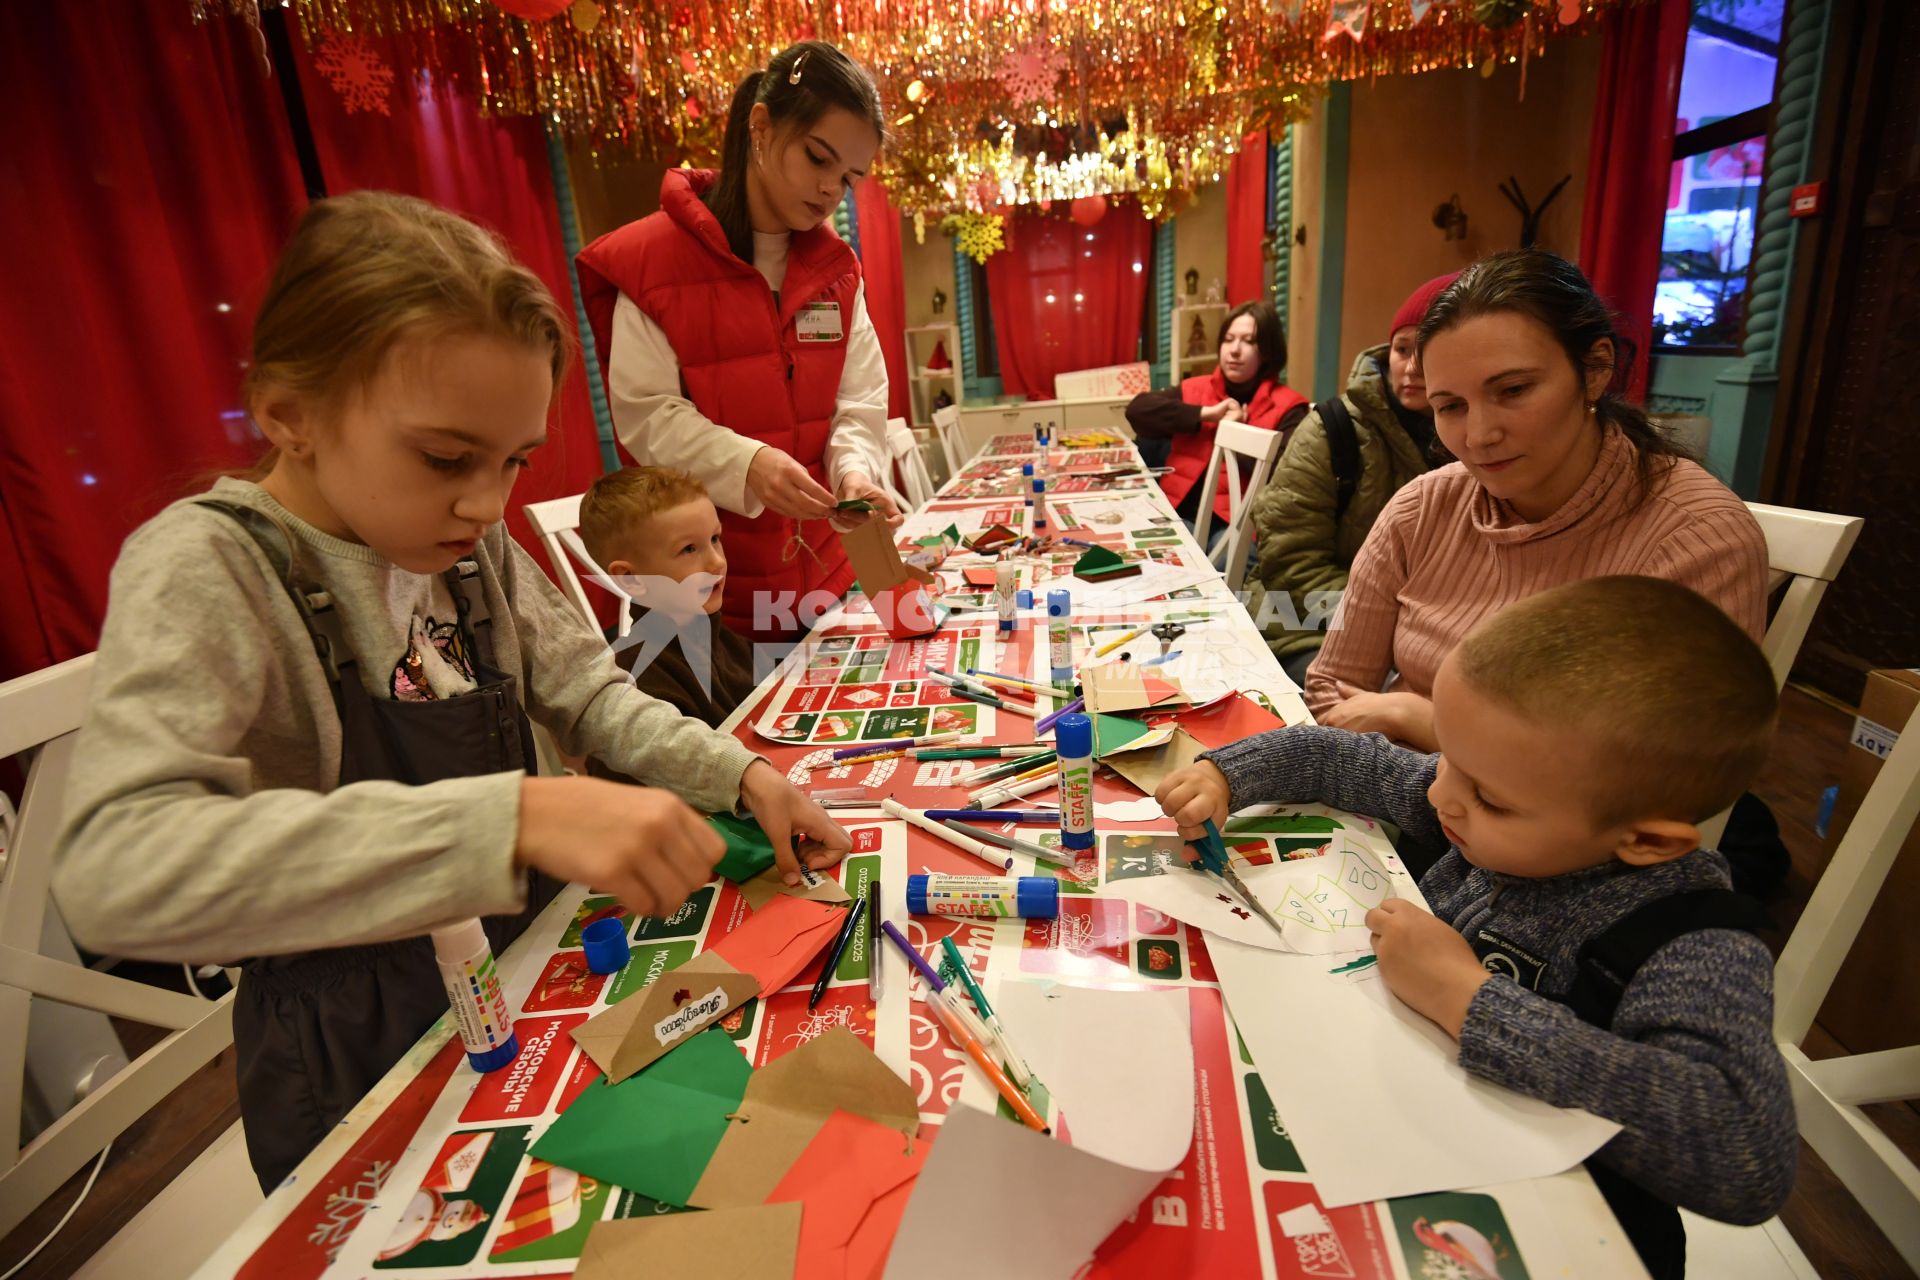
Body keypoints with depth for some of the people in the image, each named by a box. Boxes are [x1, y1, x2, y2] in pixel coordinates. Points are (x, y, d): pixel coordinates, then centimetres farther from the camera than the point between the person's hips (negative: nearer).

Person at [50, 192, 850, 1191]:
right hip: (359, 1065, -5)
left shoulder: (476, 547, -5)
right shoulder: (203, 570, -22)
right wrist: (514, 818, -47)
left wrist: (736, 773, -13)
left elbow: (585, 693, 3)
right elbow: (112, 870, -35)